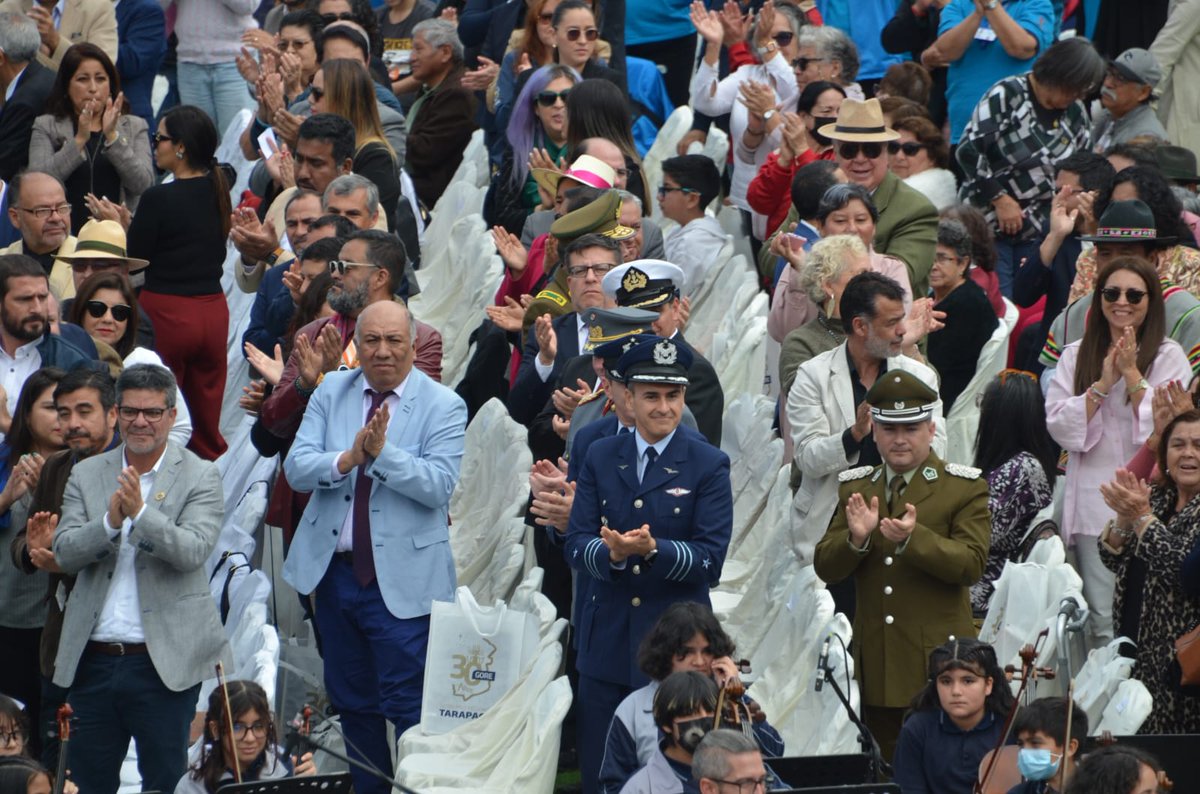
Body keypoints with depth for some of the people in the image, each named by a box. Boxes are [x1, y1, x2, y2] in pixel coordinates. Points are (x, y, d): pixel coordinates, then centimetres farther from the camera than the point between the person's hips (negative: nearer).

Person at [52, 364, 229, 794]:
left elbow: (193, 551, -14)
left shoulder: (200, 477, -1)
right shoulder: (86, 474, 10)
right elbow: (64, 553, 0)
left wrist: (140, 513, -27)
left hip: (163, 661, -3)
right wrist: (110, 522, -18)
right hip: (93, 658, 3)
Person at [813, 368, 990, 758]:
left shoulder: (966, 489, 1)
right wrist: (857, 537, -16)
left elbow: (971, 565, -12)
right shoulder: (855, 488, 13)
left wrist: (913, 538, -28)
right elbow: (826, 569, 6)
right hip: (878, 668, 4)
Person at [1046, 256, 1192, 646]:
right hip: (1093, 506, 2)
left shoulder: (1168, 357, 3)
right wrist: (1103, 384, -8)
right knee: (1103, 624, 1)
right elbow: (1059, 425, 1)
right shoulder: (1076, 356, 11)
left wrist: (1132, 373, -9)